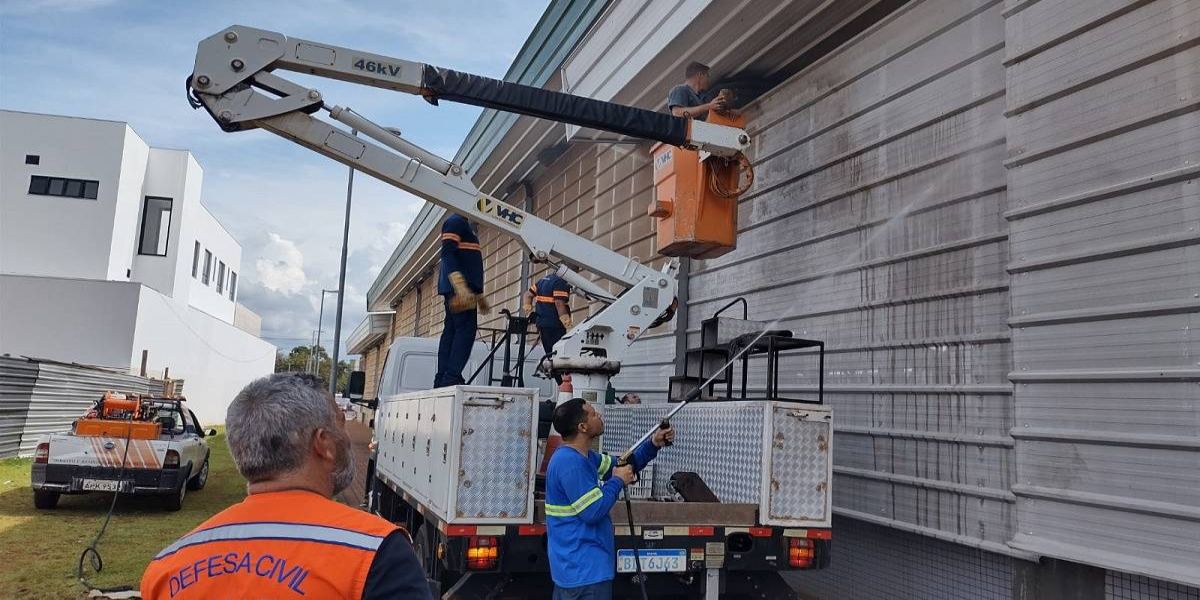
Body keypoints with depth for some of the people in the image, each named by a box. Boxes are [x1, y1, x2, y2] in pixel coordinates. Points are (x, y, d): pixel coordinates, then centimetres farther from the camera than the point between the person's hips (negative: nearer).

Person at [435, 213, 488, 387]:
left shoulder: (464, 224, 26)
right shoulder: (456, 221, -5)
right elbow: (448, 253, -17)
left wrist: (479, 295, 29)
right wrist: (460, 287, -27)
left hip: (460, 289, 10)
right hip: (459, 288, -10)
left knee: (451, 331, 5)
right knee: (466, 329, -15)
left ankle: (442, 380, 3)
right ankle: (452, 378, -20)